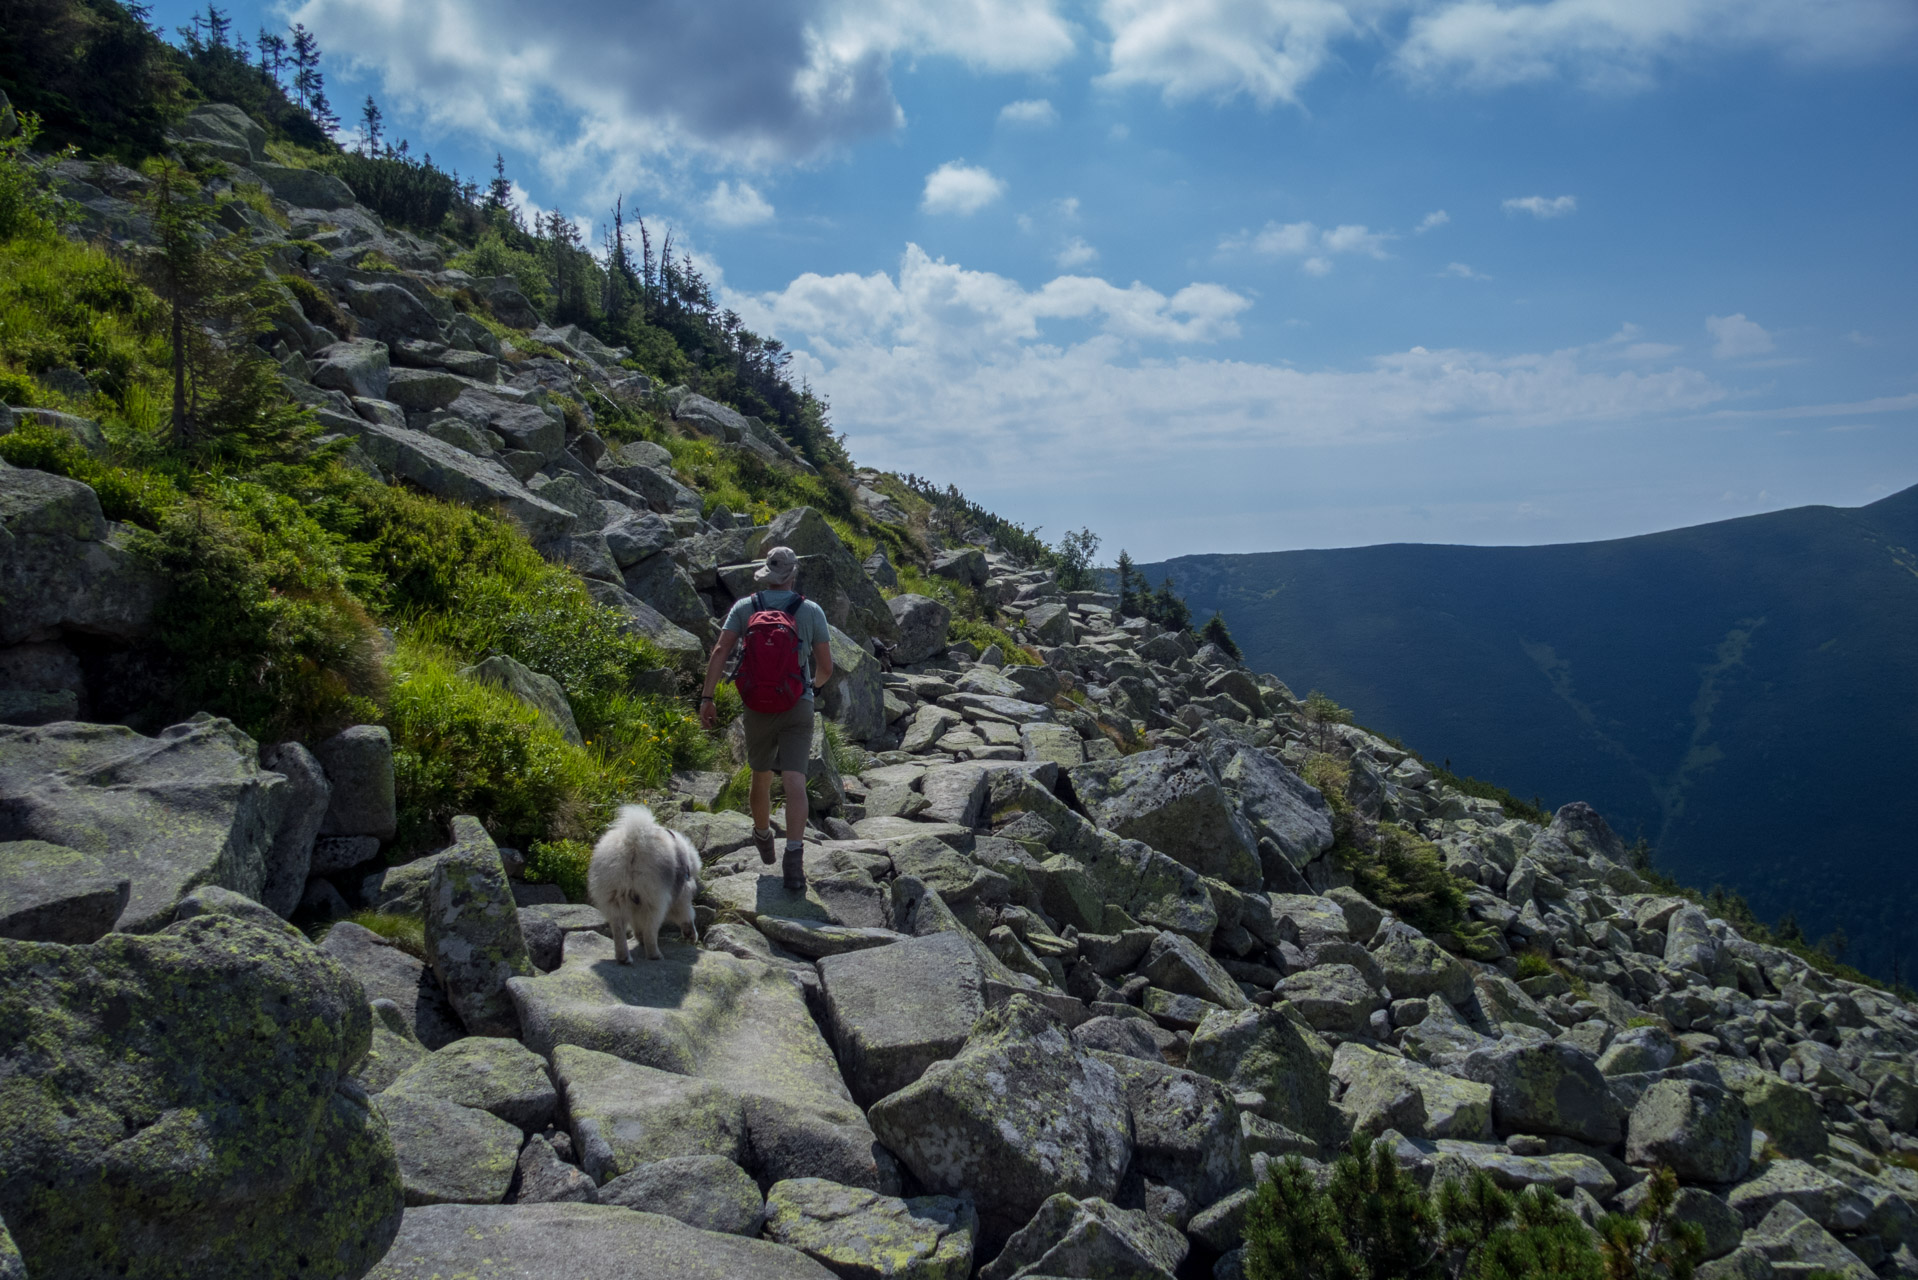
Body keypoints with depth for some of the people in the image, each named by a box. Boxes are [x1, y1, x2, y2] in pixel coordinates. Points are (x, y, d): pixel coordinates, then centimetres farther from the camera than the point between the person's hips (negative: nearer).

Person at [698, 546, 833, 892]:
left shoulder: (745, 607, 1)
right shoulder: (812, 611, -1)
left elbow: (720, 651, -11)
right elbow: (826, 667, 1)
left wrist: (706, 697, -10)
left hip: (758, 708, 2)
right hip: (798, 707, -2)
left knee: (761, 776, 22)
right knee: (795, 782, -8)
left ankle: (763, 838, 44)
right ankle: (794, 857, -23)